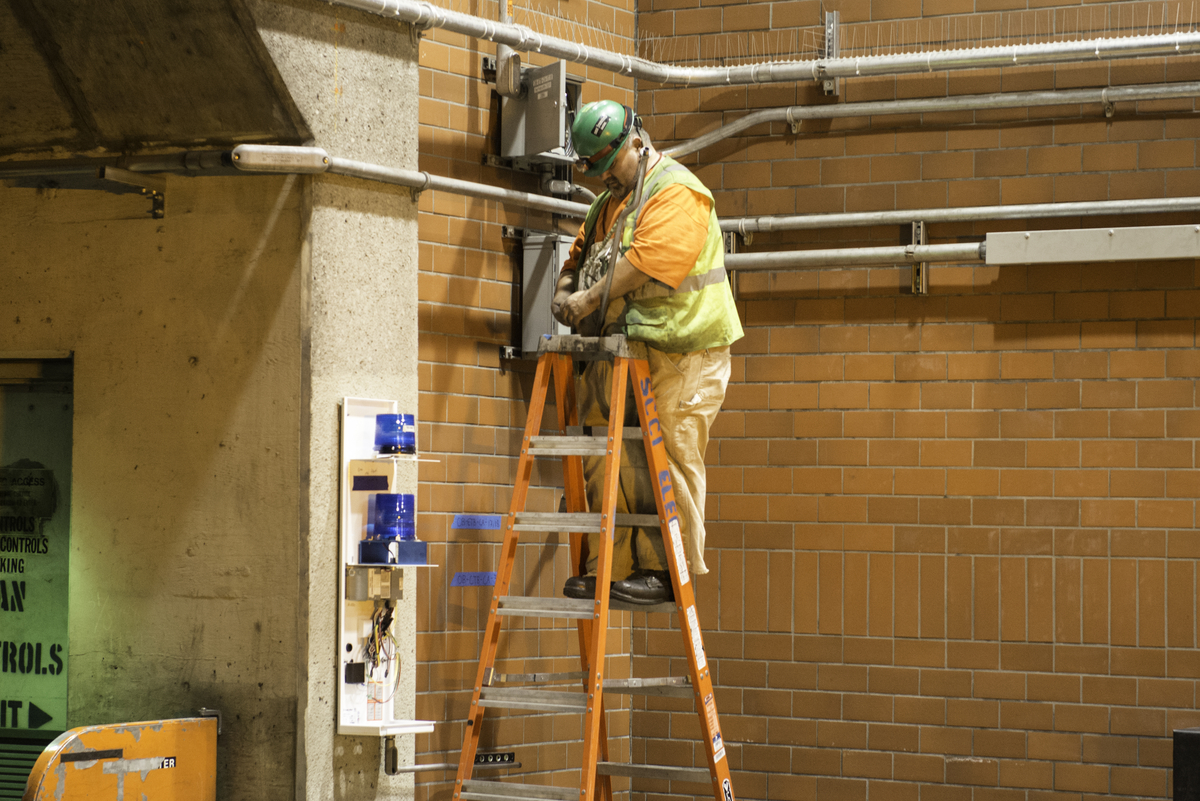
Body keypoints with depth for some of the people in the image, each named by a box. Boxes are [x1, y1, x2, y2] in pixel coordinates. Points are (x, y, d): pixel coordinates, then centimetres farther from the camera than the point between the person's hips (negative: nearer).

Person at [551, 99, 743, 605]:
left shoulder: (677, 193, -9)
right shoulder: (610, 202, 21)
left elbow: (647, 263, -21)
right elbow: (582, 254, 27)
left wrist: (591, 299, -17)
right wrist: (564, 291, 6)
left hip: (680, 354, -9)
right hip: (622, 352, 9)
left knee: (669, 460, -7)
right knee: (605, 460, 5)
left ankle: (670, 571, -2)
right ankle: (611, 567, 9)